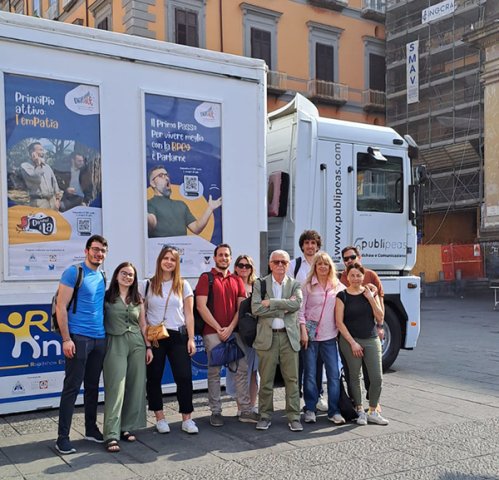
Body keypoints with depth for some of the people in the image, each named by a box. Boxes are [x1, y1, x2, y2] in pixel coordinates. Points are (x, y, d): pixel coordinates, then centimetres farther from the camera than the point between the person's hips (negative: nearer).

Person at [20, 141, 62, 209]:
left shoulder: (47, 166, 19)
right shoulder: (25, 166, 0)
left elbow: (54, 182, 19)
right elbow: (36, 178, -15)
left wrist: (57, 199, 8)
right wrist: (38, 164, -4)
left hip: (52, 200, 6)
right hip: (39, 201, -6)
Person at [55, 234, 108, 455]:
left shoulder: (102, 277, 14)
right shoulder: (73, 272, -7)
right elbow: (60, 307, -11)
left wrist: (105, 333, 12)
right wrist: (66, 339, -16)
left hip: (99, 339, 7)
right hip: (78, 337, -6)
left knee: (93, 386, 13)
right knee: (72, 387, -4)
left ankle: (91, 429, 24)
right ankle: (63, 437, 3)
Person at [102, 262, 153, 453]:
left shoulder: (138, 299, 14)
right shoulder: (107, 297, 1)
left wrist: (148, 346, 10)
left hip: (137, 344, 5)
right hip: (115, 344, -5)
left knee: (135, 387, 5)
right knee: (116, 389, -9)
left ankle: (127, 427, 17)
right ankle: (112, 435, -8)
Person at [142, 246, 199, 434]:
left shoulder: (183, 285, 6)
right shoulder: (148, 285, 5)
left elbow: (188, 314, 5)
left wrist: (191, 339, -1)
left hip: (178, 336, 0)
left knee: (184, 377, -5)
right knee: (154, 378, 5)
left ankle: (187, 419, 4)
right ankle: (160, 418, 17)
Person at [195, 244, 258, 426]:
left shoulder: (237, 280, 14)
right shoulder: (206, 278, 2)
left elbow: (241, 307, 8)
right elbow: (201, 306, -7)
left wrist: (230, 328, -6)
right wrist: (219, 328, -10)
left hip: (233, 331, 4)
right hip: (212, 332, -4)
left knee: (242, 370, 2)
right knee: (214, 372, 0)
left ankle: (246, 411, 7)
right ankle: (215, 412, 8)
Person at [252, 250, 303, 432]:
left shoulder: (295, 285, 9)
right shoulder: (260, 284, 5)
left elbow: (297, 304, -11)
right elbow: (256, 309, -9)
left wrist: (271, 302, -13)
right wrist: (284, 308, -11)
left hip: (289, 336, 1)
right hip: (267, 336, -1)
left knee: (292, 379, 3)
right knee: (266, 380, 4)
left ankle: (294, 417, 11)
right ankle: (265, 416, 16)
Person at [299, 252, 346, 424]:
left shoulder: (338, 286, 7)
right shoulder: (308, 286, 1)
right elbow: (301, 309, -3)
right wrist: (303, 331, -10)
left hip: (329, 336, 2)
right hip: (310, 334, -2)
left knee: (334, 374, -1)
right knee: (310, 374, 3)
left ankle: (334, 411, 8)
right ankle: (310, 410, 14)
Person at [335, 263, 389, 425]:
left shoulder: (371, 293, 7)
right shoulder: (342, 296, -2)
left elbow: (380, 317, 2)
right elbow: (339, 322, -5)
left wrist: (370, 298, -9)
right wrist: (352, 342, -10)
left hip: (372, 340, 3)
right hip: (350, 340, -3)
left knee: (377, 378, -2)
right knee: (355, 377, 3)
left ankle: (372, 412, 14)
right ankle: (360, 411, 19)